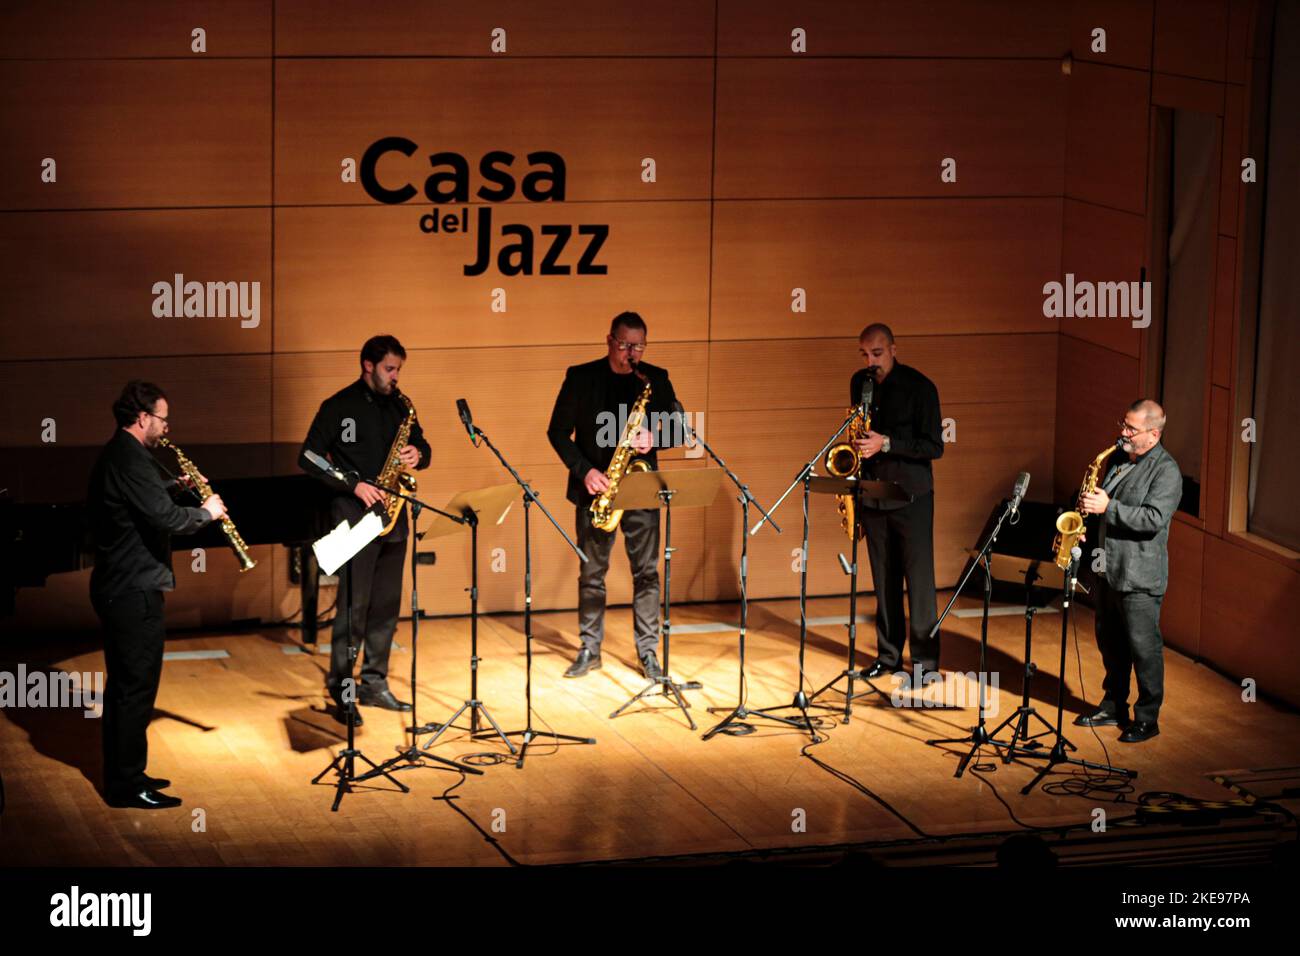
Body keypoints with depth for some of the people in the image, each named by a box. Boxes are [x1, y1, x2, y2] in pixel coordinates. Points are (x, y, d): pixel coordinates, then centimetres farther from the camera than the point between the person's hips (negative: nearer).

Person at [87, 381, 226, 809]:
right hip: (135, 591, -11)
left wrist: (174, 487, 12)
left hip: (117, 586, 11)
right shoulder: (130, 460, -20)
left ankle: (122, 776, 25)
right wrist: (206, 512, -11)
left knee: (124, 685, 17)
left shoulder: (115, 456, 13)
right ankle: (128, 786, 1)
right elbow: (164, 518, -27)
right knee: (137, 688, -4)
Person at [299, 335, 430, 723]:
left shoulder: (399, 405, 12)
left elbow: (421, 447, 19)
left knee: (386, 604, 9)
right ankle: (340, 690, -3)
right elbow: (309, 458, -8)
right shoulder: (338, 407, -5)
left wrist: (417, 454, -5)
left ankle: (374, 684, 18)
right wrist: (353, 485, -15)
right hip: (354, 518, -6)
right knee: (354, 605, -8)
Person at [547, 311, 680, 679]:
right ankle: (590, 650, 14)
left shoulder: (656, 379, 5)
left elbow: (679, 430, 7)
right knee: (591, 573, 5)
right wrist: (584, 470, -12)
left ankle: (648, 652, 6)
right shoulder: (581, 377, 0)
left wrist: (654, 438, -14)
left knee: (646, 572, 0)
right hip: (596, 487, -1)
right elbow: (558, 431, 0)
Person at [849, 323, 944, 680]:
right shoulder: (859, 383, 6)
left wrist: (886, 444, -23)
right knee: (883, 579, 10)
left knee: (919, 577, -4)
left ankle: (925, 660, 0)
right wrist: (858, 445, 2)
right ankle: (888, 654, 18)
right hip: (872, 493, 5)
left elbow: (934, 447, -14)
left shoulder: (919, 387, -11)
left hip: (911, 495, -5)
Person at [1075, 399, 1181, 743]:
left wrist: (1108, 506, -27)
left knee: (1143, 648, -2)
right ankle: (1113, 707, 31)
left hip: (1140, 577, -8)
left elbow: (1155, 519, -25)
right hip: (1108, 569, 8)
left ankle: (1147, 718, 7)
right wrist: (1089, 502, 3)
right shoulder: (1119, 459, 11)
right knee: (1110, 644, 18)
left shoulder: (1166, 471, -14)